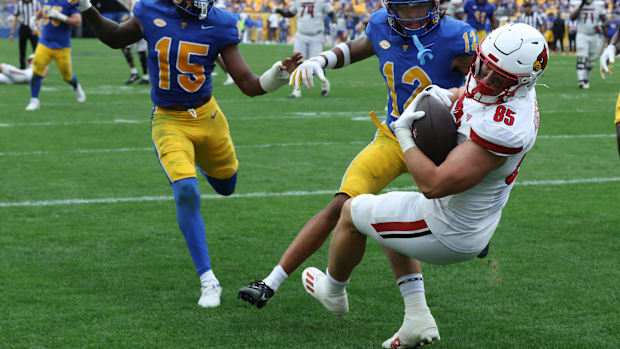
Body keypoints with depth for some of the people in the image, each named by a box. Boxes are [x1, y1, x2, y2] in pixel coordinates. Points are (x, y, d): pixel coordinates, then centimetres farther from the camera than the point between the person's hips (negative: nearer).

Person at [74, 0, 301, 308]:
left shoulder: (220, 25, -11)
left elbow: (249, 85, -11)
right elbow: (114, 38, 12)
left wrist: (277, 76, -31)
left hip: (208, 118, 2)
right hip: (168, 122, -2)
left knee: (226, 187, 20)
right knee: (186, 191, -22)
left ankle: (199, 159, 58)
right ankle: (208, 281, -14)